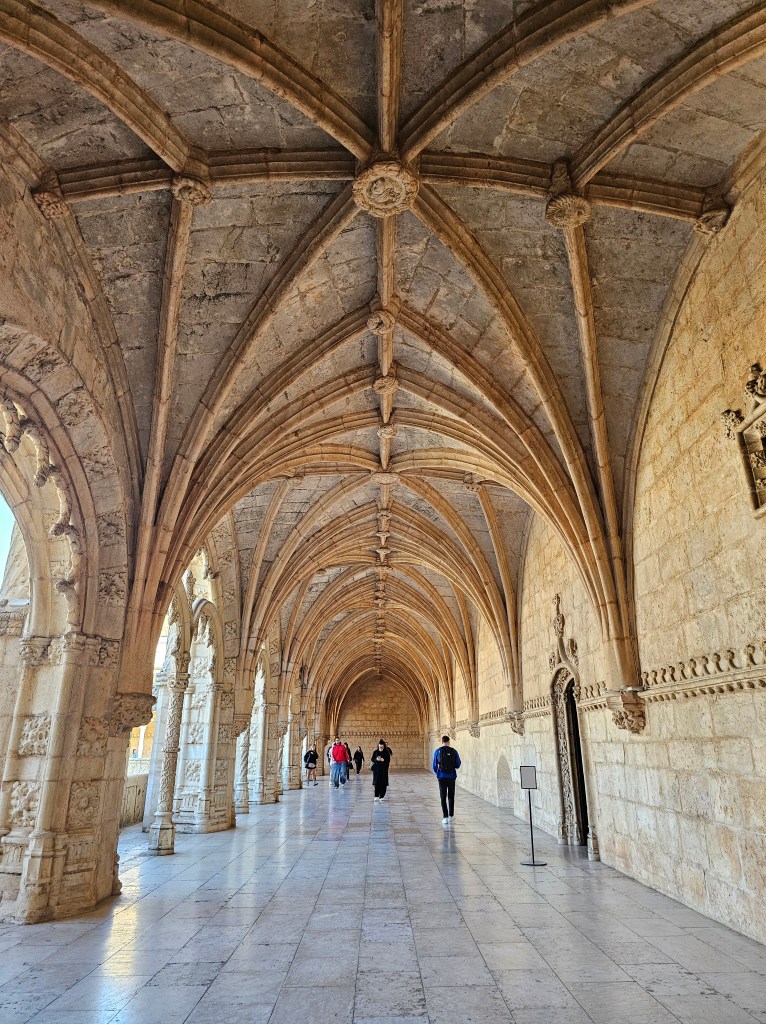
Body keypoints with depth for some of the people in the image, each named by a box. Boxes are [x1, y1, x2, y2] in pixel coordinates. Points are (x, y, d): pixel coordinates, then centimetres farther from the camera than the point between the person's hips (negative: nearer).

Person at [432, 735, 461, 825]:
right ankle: (451, 816, 20)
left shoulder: (437, 751, -3)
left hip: (442, 777, -1)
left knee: (443, 797, 4)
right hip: (451, 777, 1)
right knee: (451, 797, 15)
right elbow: (458, 765, 1)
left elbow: (434, 766, 3)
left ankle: (445, 817, -3)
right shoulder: (453, 751, -3)